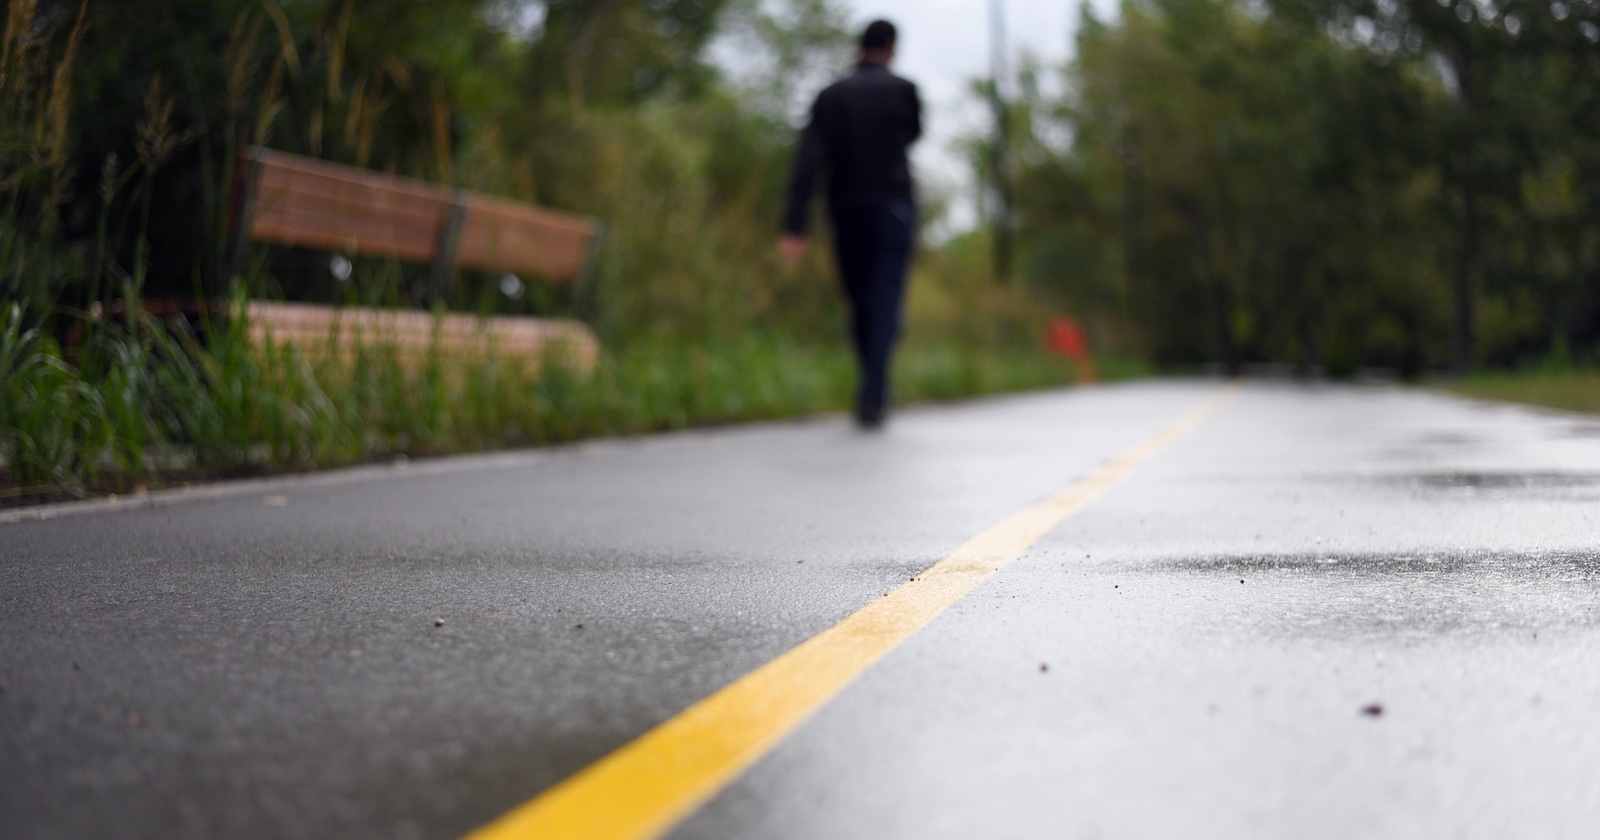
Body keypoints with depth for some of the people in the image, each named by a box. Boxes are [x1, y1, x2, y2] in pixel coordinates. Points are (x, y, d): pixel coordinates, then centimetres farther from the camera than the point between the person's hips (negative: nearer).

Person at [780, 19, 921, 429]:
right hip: (894, 210, -2)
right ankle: (872, 397, -19)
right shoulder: (903, 90, -2)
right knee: (886, 305, -6)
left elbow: (807, 162, -8)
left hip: (846, 214, 3)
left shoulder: (830, 96, 2)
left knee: (861, 306, 15)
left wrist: (794, 227, -12)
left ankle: (875, 391, 23)